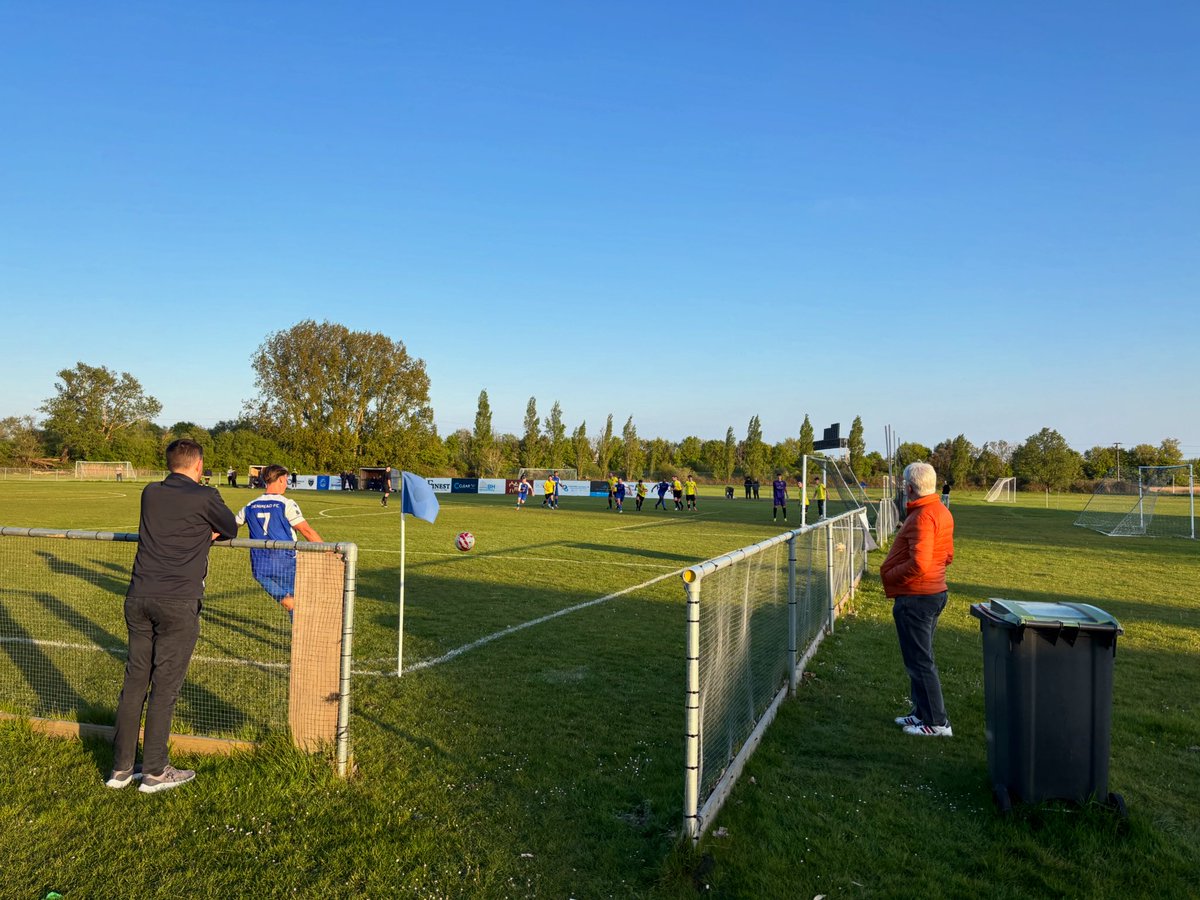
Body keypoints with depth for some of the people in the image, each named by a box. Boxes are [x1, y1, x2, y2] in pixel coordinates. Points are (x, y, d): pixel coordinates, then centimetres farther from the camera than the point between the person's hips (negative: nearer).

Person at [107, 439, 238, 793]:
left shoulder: (150, 493, 12)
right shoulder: (205, 497, -5)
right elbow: (231, 529, 11)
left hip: (138, 597, 6)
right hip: (178, 603, -5)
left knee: (134, 680, 12)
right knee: (165, 685, 2)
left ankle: (121, 768, 21)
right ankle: (155, 772, 12)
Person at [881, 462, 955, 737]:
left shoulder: (922, 517, -22)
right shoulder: (942, 512, 9)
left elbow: (918, 564, -29)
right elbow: (947, 556, 17)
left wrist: (889, 576, -14)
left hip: (915, 598, -10)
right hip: (934, 593, 10)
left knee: (919, 662, -1)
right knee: (921, 658, 19)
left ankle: (937, 723, 7)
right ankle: (922, 713, 29)